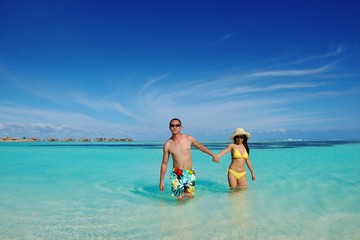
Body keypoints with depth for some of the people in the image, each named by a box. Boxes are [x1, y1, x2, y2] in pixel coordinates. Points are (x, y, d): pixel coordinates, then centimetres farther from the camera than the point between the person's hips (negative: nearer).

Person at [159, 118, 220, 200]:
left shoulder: (189, 139, -4)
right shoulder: (168, 144, -5)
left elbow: (201, 147, 14)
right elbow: (164, 163, 2)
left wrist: (213, 155, 19)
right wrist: (161, 181, 3)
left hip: (189, 173, 1)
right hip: (176, 174, -1)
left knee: (190, 197, 3)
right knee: (179, 198, -3)